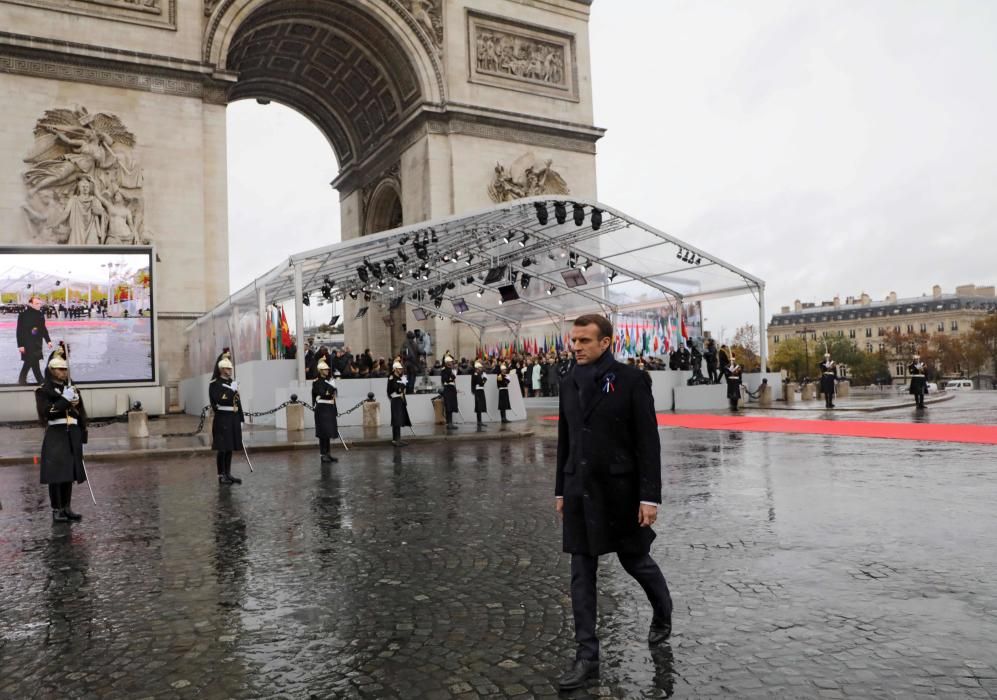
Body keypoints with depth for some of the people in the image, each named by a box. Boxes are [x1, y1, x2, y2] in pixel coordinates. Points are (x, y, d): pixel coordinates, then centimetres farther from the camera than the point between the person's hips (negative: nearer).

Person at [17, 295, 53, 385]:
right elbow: (20, 331, -12)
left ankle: (22, 380, 29)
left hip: (37, 343, 7)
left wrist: (48, 340, 7)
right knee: (34, 362, -6)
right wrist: (20, 345, -15)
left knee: (29, 362, 16)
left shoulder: (40, 315, 7)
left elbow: (43, 329, 14)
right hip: (27, 344, -7)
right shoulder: (23, 314, -12)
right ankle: (41, 381, -1)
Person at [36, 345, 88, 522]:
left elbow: (81, 412, 17)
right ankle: (56, 510, 0)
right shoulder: (43, 390, -1)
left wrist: (82, 435, 13)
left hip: (72, 434, 6)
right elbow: (46, 412, -15)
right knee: (56, 473, -6)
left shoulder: (72, 388, 16)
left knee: (70, 472, 8)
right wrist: (65, 400, -19)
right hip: (56, 435, -6)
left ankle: (66, 508, 15)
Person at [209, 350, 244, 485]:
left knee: (230, 448, 10)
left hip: (233, 419, 7)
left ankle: (228, 474, 16)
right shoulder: (215, 384, -6)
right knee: (222, 448, -3)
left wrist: (241, 419, 13)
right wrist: (231, 390, -20)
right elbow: (220, 400, -18)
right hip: (222, 419, -7)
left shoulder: (233, 383, 14)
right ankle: (221, 475, 4)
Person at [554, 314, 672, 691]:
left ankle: (662, 614, 44)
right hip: (580, 491, 5)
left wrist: (650, 496, -15)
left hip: (620, 490, -4)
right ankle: (587, 656, 15)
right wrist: (561, 489, 12)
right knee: (581, 574, 5)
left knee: (636, 561, 13)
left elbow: (648, 442, -12)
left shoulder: (631, 379, -11)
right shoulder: (569, 383, 6)